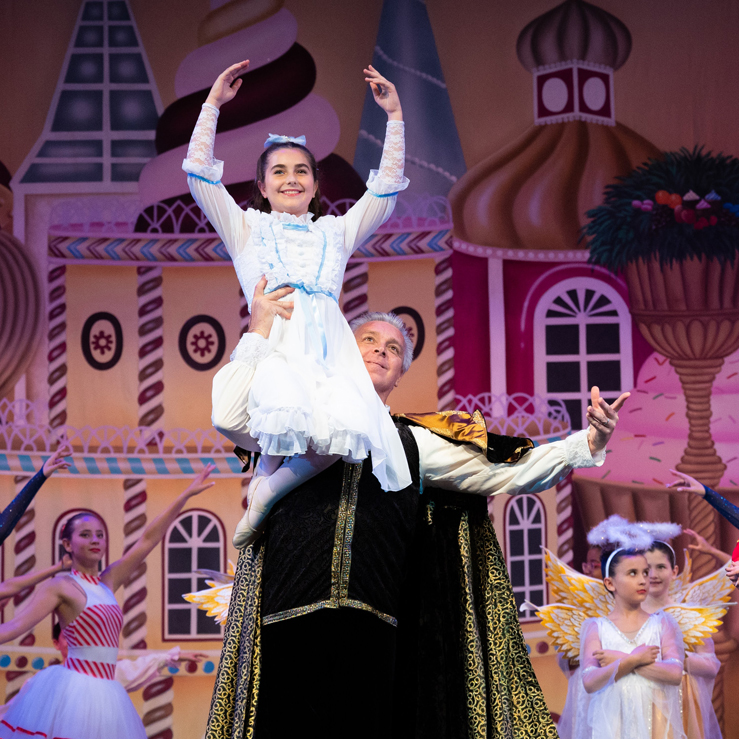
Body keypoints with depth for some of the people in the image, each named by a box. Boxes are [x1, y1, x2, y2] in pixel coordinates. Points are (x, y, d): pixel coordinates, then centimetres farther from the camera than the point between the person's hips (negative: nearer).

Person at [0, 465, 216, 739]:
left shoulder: (108, 581, 14)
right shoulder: (60, 586, -5)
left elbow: (148, 539, 14)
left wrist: (187, 494, 13)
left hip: (104, 693, 7)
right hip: (74, 688, -7)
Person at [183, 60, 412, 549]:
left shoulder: (335, 232, 32)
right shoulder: (248, 228, 26)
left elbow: (387, 186, 26)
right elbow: (199, 172, 17)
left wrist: (394, 115, 21)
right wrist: (213, 103, 14)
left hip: (328, 345, 2)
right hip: (271, 340, -2)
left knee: (347, 431, -35)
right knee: (230, 417, -38)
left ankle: (270, 489, -8)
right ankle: (274, 456, -1)